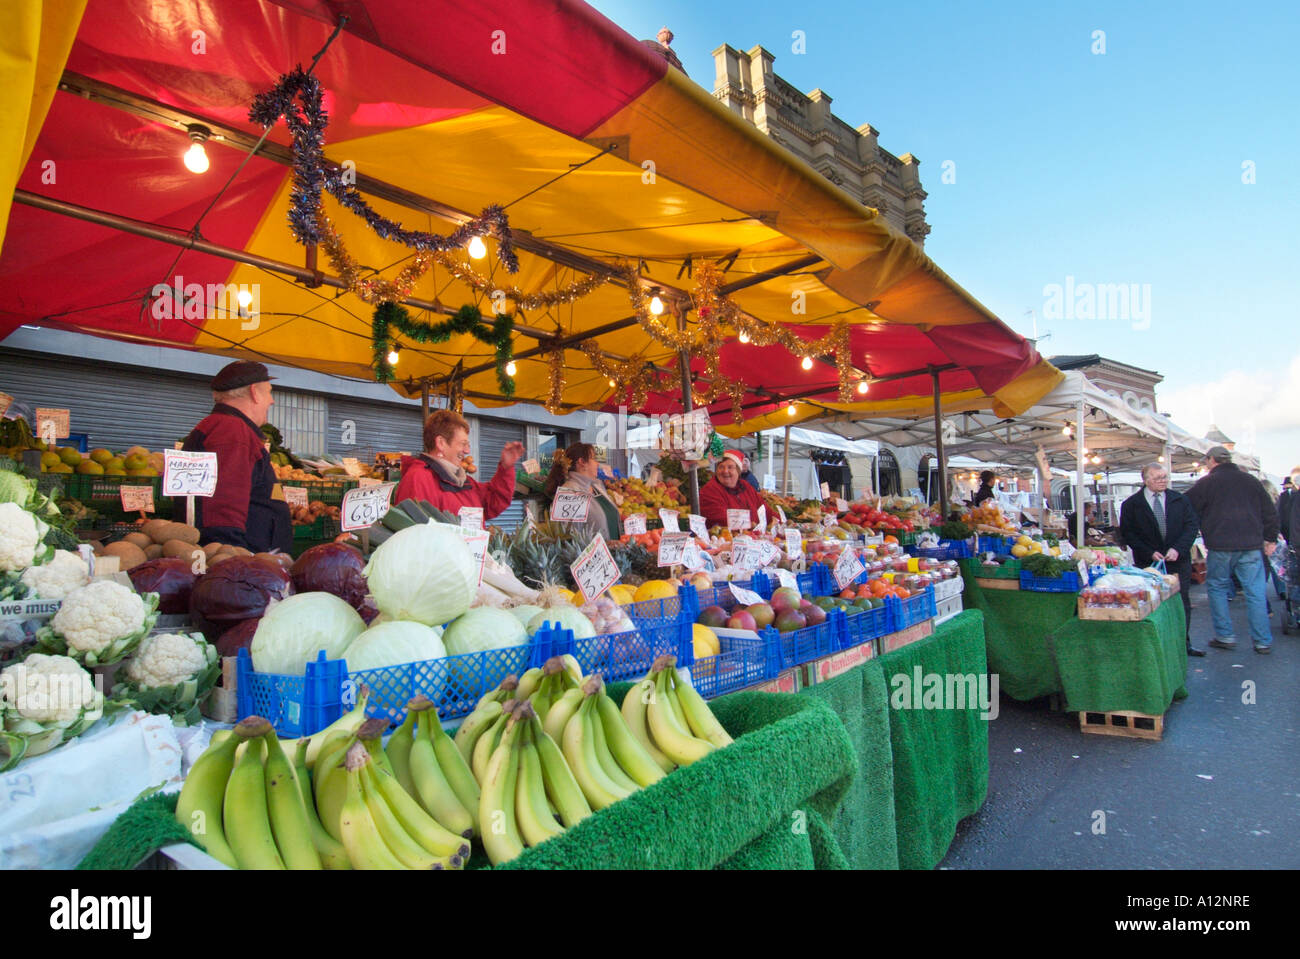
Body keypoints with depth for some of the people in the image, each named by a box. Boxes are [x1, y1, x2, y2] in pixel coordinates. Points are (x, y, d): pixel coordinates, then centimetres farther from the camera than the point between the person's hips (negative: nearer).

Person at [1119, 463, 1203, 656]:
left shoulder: (1180, 499, 8)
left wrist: (1178, 548, -11)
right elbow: (1127, 534, -2)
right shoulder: (1131, 504, 0)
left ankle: (1183, 643, 20)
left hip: (1178, 560, 3)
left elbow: (1192, 524, 2)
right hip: (1147, 564, -3)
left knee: (1182, 603, 9)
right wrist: (1149, 553, -12)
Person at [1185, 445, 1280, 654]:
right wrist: (1271, 539, 23)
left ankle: (1225, 636, 6)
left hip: (1221, 545, -4)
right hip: (1251, 545, 4)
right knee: (1255, 591, 6)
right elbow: (1270, 512, 15)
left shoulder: (1206, 482, -4)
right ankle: (1263, 641, 9)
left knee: (1216, 587, 9)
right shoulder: (1251, 480, 10)